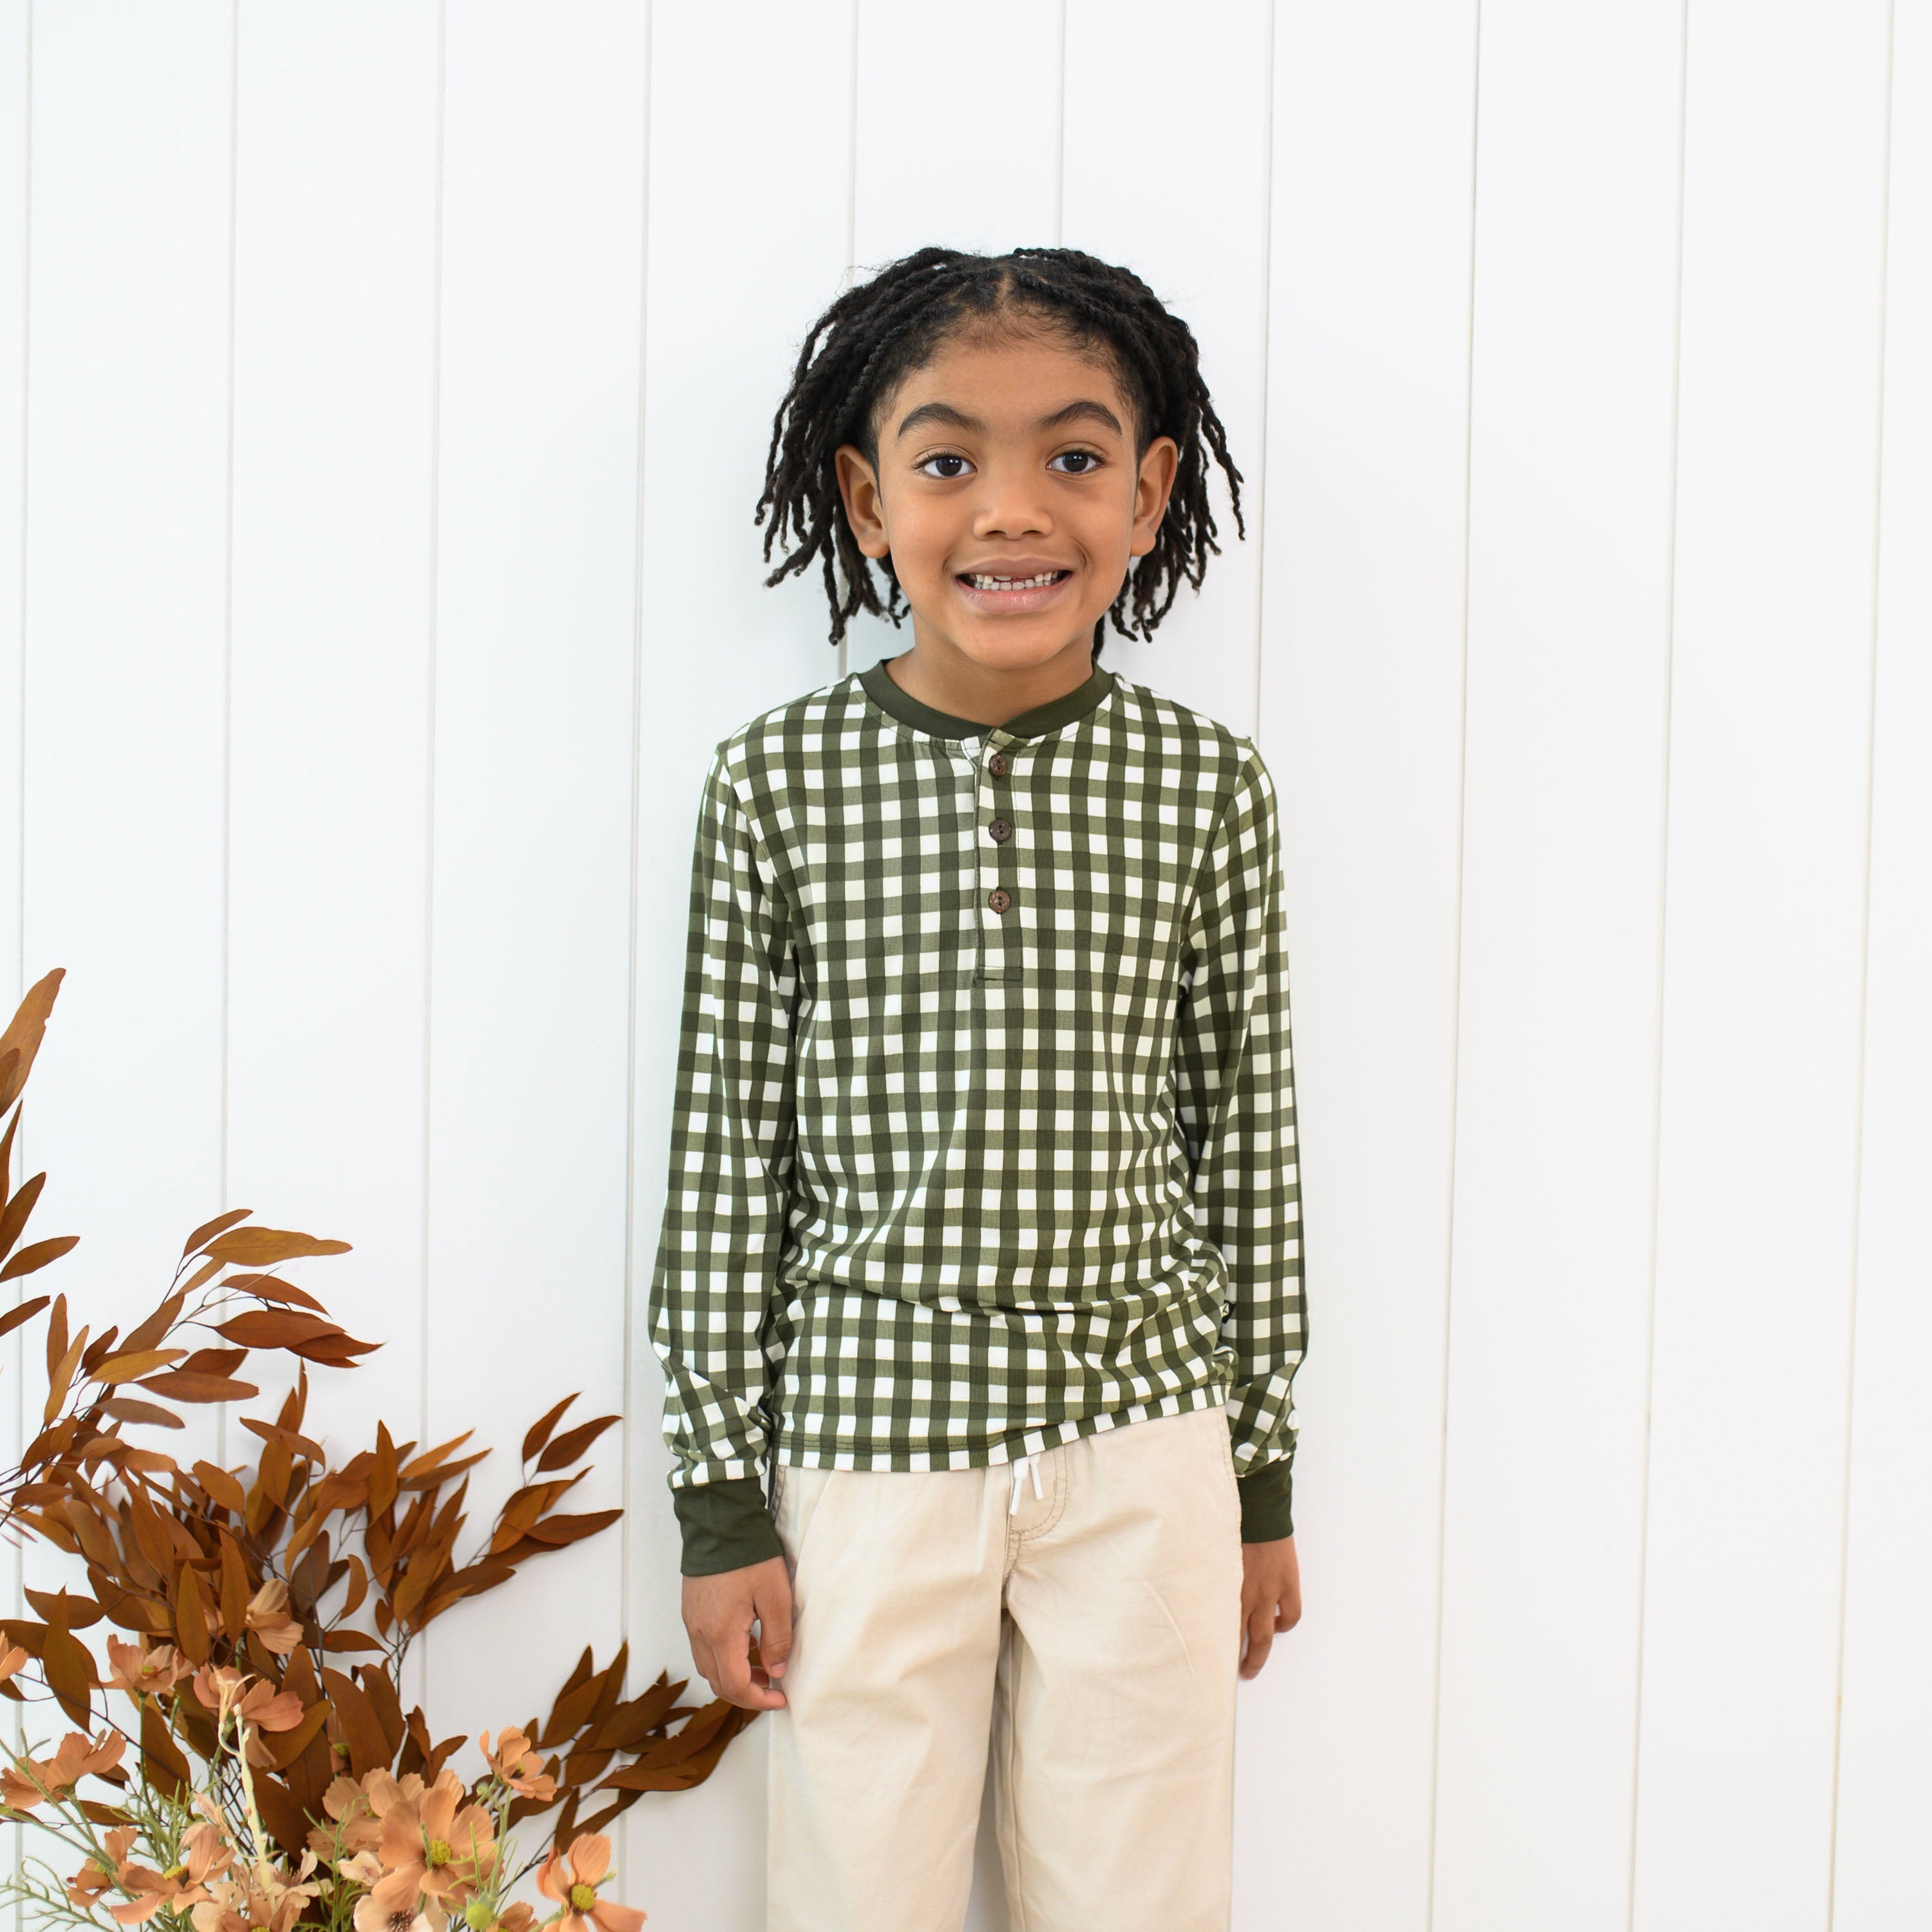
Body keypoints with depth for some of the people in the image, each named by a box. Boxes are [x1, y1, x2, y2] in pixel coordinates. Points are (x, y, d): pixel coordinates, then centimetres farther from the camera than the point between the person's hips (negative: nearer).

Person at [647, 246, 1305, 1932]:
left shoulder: (1209, 785, -2)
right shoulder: (780, 781, -5)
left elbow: (1251, 1138, 4)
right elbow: (727, 1153, -2)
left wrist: (1265, 1478, 8)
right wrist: (725, 1504, 0)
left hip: (1140, 1449, 1)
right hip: (870, 1436, -1)